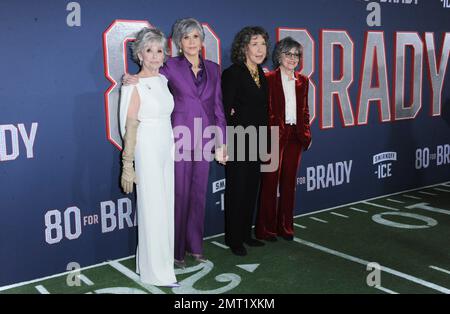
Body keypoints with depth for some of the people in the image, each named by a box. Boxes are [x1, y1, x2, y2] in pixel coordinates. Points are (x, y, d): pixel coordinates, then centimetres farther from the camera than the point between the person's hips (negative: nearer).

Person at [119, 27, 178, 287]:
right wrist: (128, 166, -13)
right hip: (147, 151, -7)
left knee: (166, 207, 12)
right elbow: (130, 127, -12)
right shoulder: (135, 85, -10)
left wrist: (172, 149, 12)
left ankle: (161, 259, 27)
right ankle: (157, 272, 13)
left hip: (167, 150, 7)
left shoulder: (163, 80, 10)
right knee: (153, 210, 0)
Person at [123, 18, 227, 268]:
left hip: (204, 139, 4)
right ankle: (176, 250, 14)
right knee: (179, 195, 1)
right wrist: (135, 79, -16)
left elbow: (218, 107, 9)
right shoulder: (172, 67, -1)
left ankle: (195, 246, 24)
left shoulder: (213, 69, 9)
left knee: (198, 193, 11)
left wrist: (221, 142, 6)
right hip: (180, 138, -4)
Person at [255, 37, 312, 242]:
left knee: (289, 182, 11)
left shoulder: (302, 81, 13)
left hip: (295, 135, 6)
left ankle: (285, 226, 22)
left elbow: (304, 110, 18)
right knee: (270, 181, 1)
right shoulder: (269, 79, -4)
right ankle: (265, 228, 11)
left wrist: (306, 133, 11)